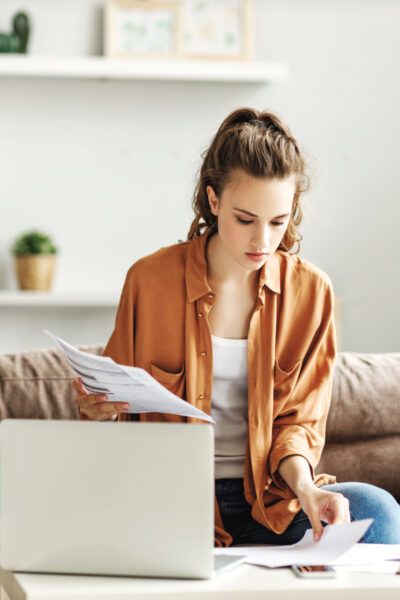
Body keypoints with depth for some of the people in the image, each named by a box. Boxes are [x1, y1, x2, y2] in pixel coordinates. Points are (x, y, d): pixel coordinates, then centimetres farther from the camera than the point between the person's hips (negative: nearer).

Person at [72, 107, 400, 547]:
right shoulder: (150, 280, -3)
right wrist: (97, 408, -19)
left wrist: (304, 486, -18)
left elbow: (299, 420, 4)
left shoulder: (311, 290, 2)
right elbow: (120, 405, 7)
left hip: (270, 500, 0)